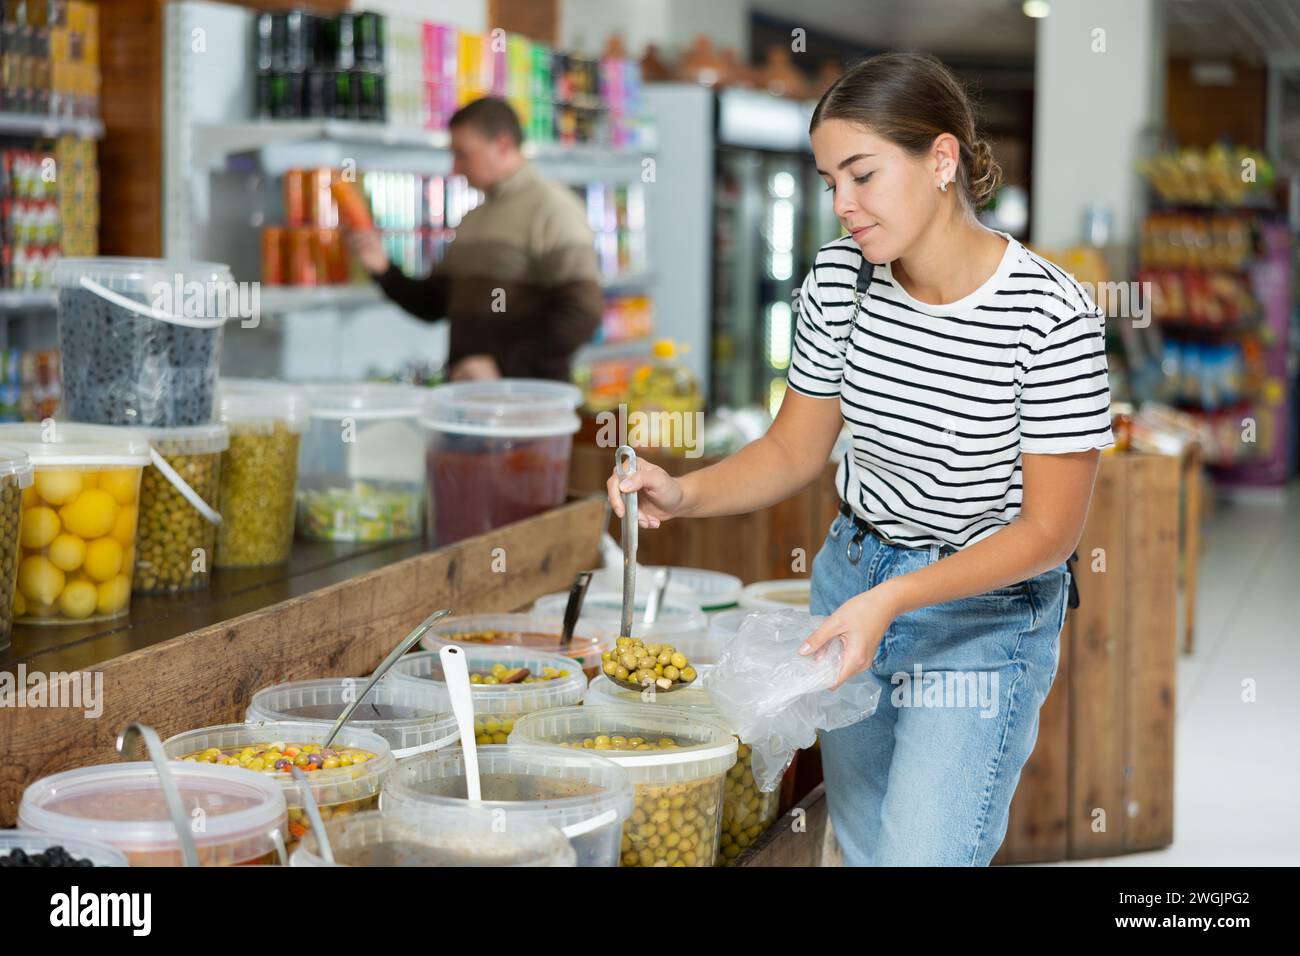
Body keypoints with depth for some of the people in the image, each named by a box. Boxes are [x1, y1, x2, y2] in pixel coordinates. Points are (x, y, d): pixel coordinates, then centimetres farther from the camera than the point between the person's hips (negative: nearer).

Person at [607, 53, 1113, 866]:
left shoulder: (1050, 316, -24)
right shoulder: (841, 279, -7)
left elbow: (1050, 530, -19)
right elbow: (794, 451, 3)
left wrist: (892, 599, -29)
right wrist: (683, 495, -16)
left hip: (983, 617, -5)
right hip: (853, 580, 6)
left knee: (924, 852, -14)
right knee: (863, 849, 17)